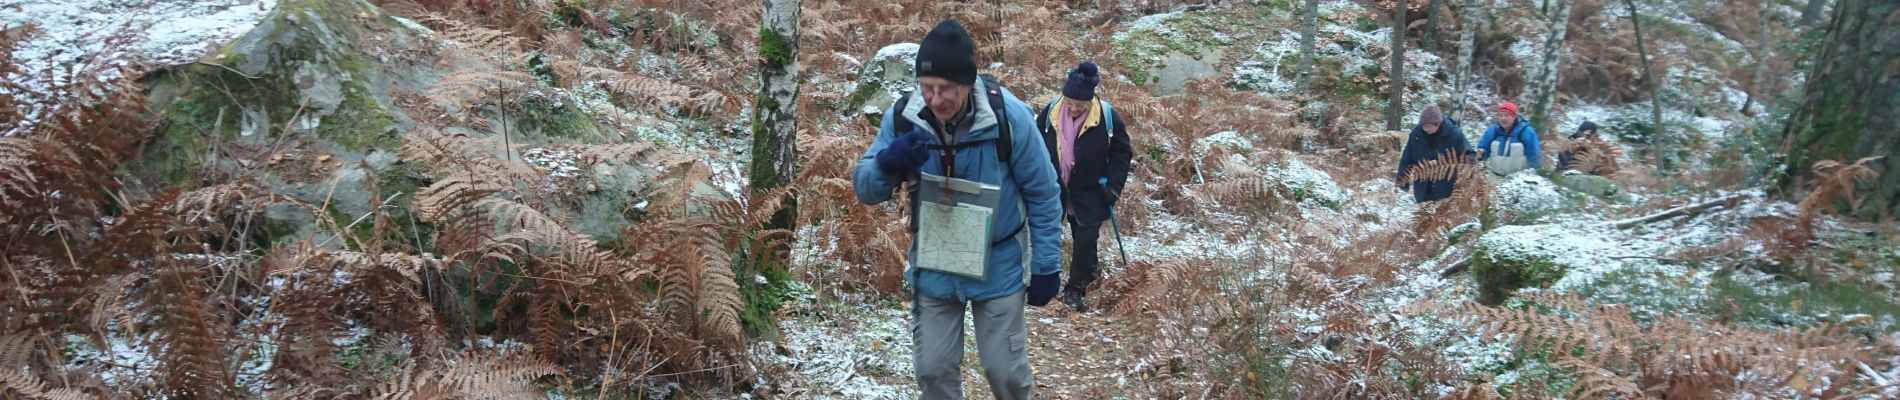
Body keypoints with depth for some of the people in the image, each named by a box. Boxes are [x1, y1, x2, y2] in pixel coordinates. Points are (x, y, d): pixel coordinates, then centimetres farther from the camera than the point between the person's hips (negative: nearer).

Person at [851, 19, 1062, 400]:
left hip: (998, 267, -2)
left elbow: (1042, 195, -10)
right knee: (932, 368, 9)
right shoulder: (902, 117, -15)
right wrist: (887, 163, -31)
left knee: (1004, 368, 9)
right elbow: (864, 189, -7)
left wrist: (1046, 265, -7)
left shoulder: (1009, 116, -22)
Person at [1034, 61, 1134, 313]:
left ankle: (1075, 288, 14)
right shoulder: (1050, 112, -13)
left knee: (1086, 239, -2)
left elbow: (1122, 153, -6)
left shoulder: (1107, 118, -18)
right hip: (1054, 188, 2)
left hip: (1089, 191, -2)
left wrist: (1113, 186, -12)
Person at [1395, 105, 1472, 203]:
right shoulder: (1416, 133, -6)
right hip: (1422, 188, 3)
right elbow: (1406, 158, 2)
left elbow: (1468, 156, -8)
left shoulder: (1454, 134, -14)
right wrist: (1402, 181, 1)